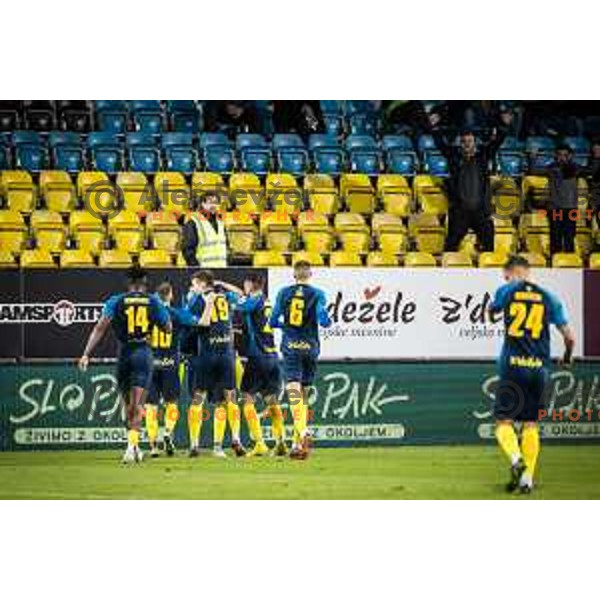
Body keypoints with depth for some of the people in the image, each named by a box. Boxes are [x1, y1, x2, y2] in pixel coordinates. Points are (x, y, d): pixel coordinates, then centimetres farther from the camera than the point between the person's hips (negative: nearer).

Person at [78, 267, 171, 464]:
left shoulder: (116, 301, 3)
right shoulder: (153, 302, 4)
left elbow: (100, 327, -6)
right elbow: (167, 328, 13)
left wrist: (86, 354, -8)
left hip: (124, 352, 1)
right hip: (144, 352, -1)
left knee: (128, 403, 15)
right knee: (137, 403, -5)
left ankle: (134, 446, 23)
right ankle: (132, 444, -22)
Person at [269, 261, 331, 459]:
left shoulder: (284, 293, 5)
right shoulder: (317, 294, 0)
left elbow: (273, 322, 7)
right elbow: (324, 321, -9)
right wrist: (329, 321, 13)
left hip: (290, 347, -1)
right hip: (310, 347, 1)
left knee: (294, 392, -12)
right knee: (304, 393, 12)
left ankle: (302, 433, -36)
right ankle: (298, 442, 13)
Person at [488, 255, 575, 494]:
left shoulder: (506, 292, 2)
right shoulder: (548, 298, 6)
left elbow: (491, 311, 25)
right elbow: (569, 336, 5)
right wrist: (567, 356, 26)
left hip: (512, 366, -2)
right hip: (539, 368, 2)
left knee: (504, 422, 1)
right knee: (531, 425, 11)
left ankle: (515, 457, -26)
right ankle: (527, 478, 6)